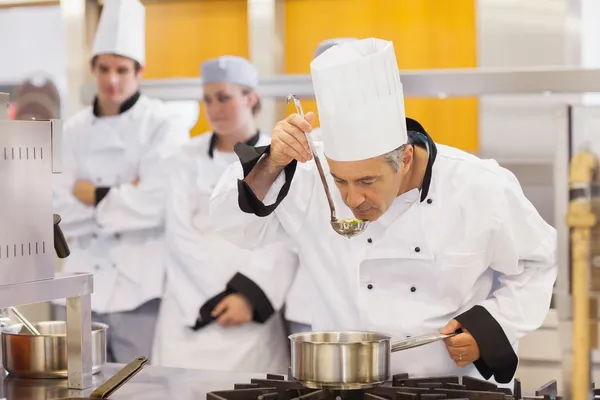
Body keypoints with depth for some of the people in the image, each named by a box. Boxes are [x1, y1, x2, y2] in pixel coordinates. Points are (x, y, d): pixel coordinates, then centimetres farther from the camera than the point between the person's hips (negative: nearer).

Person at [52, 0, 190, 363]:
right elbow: (60, 213, 0)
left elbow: (157, 204, -17)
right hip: (83, 285, 4)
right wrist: (121, 197, -11)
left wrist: (93, 196, -6)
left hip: (142, 286, -4)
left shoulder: (163, 124, -4)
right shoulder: (75, 130, 9)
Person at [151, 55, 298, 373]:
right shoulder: (189, 158, 6)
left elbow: (286, 242, -2)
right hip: (192, 310, 1)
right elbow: (181, 235, -1)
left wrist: (250, 296, -12)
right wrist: (222, 295, -9)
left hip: (255, 313, -1)